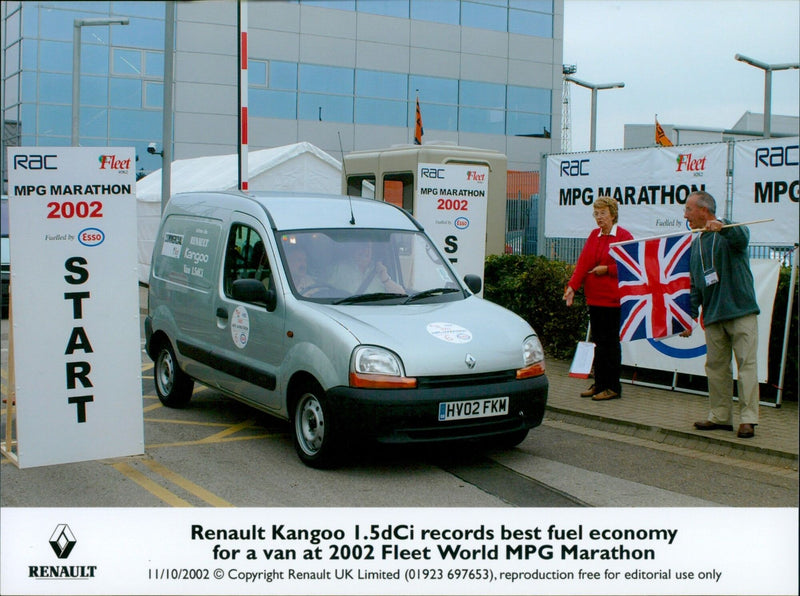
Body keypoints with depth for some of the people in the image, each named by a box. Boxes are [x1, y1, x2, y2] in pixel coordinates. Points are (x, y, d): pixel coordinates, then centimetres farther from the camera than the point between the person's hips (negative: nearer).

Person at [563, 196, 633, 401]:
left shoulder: (623, 236, -6)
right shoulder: (594, 235, 12)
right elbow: (583, 261, 4)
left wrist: (607, 269, -14)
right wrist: (572, 286, -7)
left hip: (612, 298, -6)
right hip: (594, 297, 6)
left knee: (610, 341, -2)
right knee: (598, 341, 11)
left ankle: (613, 387, 5)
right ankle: (599, 384, 19)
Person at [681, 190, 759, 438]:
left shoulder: (731, 232, -3)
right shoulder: (696, 244, 16)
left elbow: (742, 236, -29)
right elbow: (694, 285, 18)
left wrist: (722, 228, -50)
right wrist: (690, 315, 11)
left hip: (741, 311, -6)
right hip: (712, 316, 6)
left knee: (747, 364, -7)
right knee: (716, 366, 8)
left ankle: (748, 418, -6)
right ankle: (720, 416, 15)